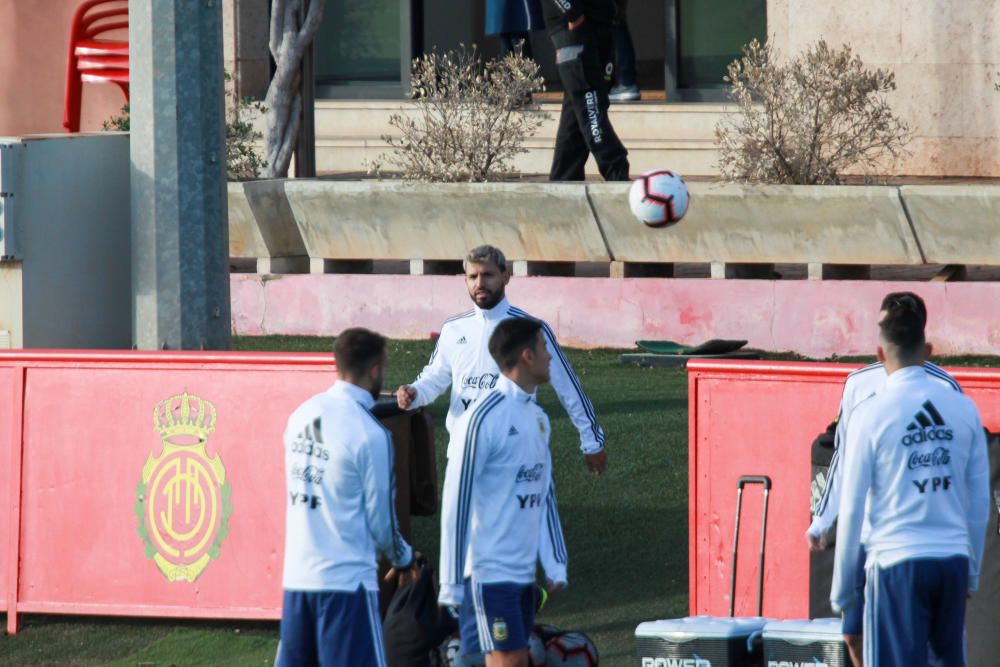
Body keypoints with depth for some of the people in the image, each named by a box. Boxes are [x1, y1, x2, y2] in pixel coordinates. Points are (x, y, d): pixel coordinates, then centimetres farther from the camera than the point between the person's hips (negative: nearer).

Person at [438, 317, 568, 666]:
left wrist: (555, 565, 12)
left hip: (524, 572, 8)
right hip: (489, 571, -8)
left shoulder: (537, 417, 13)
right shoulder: (482, 419, -13)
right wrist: (452, 582, -13)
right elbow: (456, 501, -13)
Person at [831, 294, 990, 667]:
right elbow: (980, 503, 8)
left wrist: (841, 590, 5)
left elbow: (852, 509, -3)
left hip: (897, 565, -3)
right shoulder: (964, 409, 5)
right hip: (954, 560, 3)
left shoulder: (871, 413, -5)